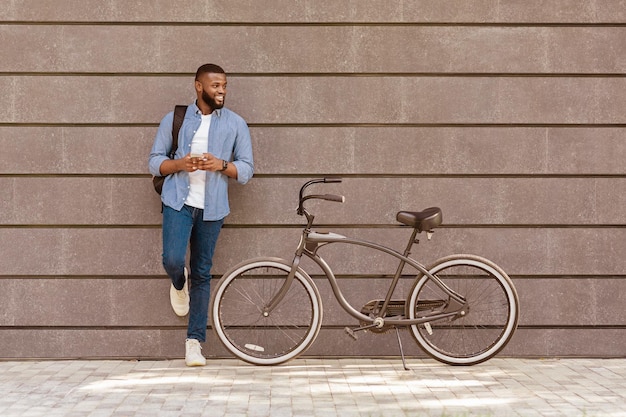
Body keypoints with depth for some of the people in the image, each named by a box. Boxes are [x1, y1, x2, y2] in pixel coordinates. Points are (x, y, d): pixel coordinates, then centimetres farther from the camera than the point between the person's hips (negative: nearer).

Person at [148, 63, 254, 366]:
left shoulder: (235, 124, 6)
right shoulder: (174, 120, 6)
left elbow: (246, 170, 5)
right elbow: (154, 161, 6)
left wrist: (222, 165, -15)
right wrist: (179, 164, -14)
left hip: (212, 207, 1)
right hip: (178, 202, -1)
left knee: (202, 275, 4)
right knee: (172, 260, -19)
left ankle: (194, 342, 12)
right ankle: (179, 283, 20)